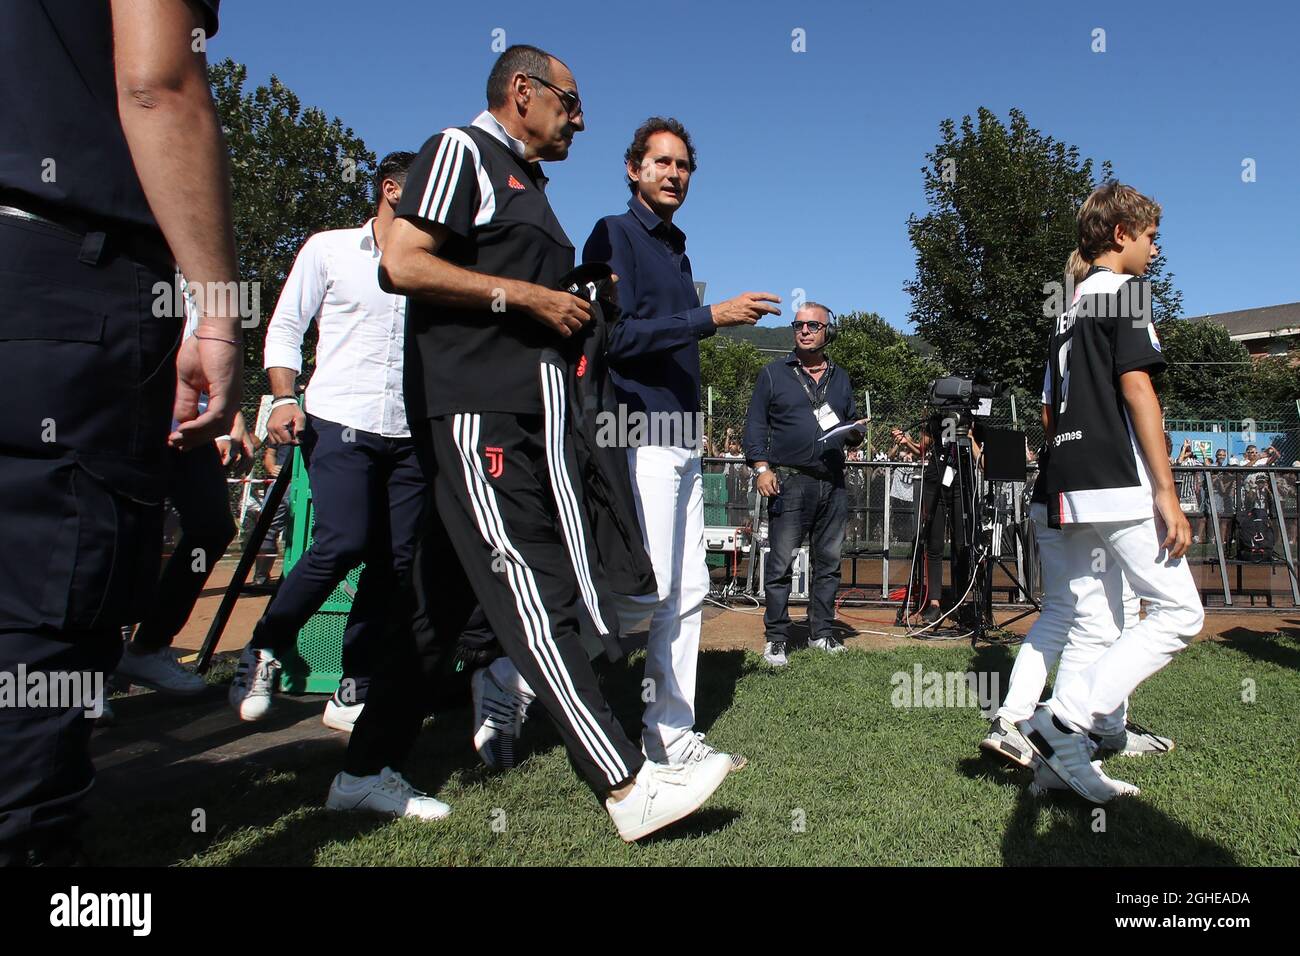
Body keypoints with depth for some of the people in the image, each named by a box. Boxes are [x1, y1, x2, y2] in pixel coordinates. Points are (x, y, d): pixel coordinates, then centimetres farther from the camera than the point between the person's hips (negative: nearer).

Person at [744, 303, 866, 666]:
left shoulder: (840, 378, 19)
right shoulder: (774, 374, 6)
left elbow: (852, 425, 26)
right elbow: (755, 425, 2)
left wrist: (856, 433, 2)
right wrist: (762, 467, -10)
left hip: (833, 483, 5)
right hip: (790, 481, -4)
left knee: (828, 562, 9)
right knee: (780, 564, -5)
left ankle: (822, 631, 20)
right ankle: (776, 638, 4)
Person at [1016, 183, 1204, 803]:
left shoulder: (1068, 310, 23)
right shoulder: (1124, 290, -3)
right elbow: (1136, 388, -14)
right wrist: (1166, 491, -17)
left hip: (1069, 489, 9)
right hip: (1119, 485, -9)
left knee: (1092, 624, 10)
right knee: (1180, 611, -2)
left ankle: (1068, 756, 10)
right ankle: (1065, 717, -11)